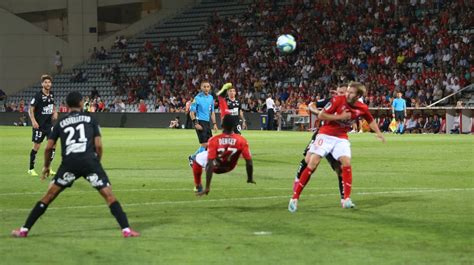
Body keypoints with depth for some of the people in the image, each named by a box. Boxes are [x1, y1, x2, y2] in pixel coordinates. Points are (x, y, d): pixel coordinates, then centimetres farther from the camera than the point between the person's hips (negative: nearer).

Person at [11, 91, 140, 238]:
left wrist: (46, 166, 28)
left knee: (49, 196, 11)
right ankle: (126, 230, -8)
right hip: (89, 161, -1)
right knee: (109, 195, 3)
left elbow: (49, 148, 13)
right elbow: (98, 145, 5)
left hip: (69, 163, 2)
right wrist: (97, 162, 21)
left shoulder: (61, 123, 18)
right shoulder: (90, 119, 15)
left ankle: (24, 230, 11)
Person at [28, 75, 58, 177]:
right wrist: (33, 121, -22)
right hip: (39, 125, -6)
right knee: (36, 146, -1)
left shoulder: (51, 94, 6)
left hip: (49, 123, 6)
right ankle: (31, 169, 11)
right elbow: (31, 109, -12)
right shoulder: (38, 95, -13)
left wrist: (55, 112, 4)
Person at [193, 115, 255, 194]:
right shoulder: (241, 141, -30)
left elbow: (210, 165, -34)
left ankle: (198, 187, 30)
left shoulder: (214, 140, -34)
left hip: (216, 167, -2)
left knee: (198, 159, 25)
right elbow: (249, 163, -24)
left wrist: (207, 188, -29)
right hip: (230, 167, 2)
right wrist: (250, 179, -4)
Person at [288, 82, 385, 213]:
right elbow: (321, 115, -16)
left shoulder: (362, 108, -4)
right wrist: (340, 117, -21)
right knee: (312, 164, -11)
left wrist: (378, 133, 6)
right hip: (325, 135, -3)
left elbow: (371, 121, 16)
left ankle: (346, 199, -6)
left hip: (341, 138, 3)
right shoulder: (338, 100, -17)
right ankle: (295, 198, -6)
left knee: (346, 163, -15)